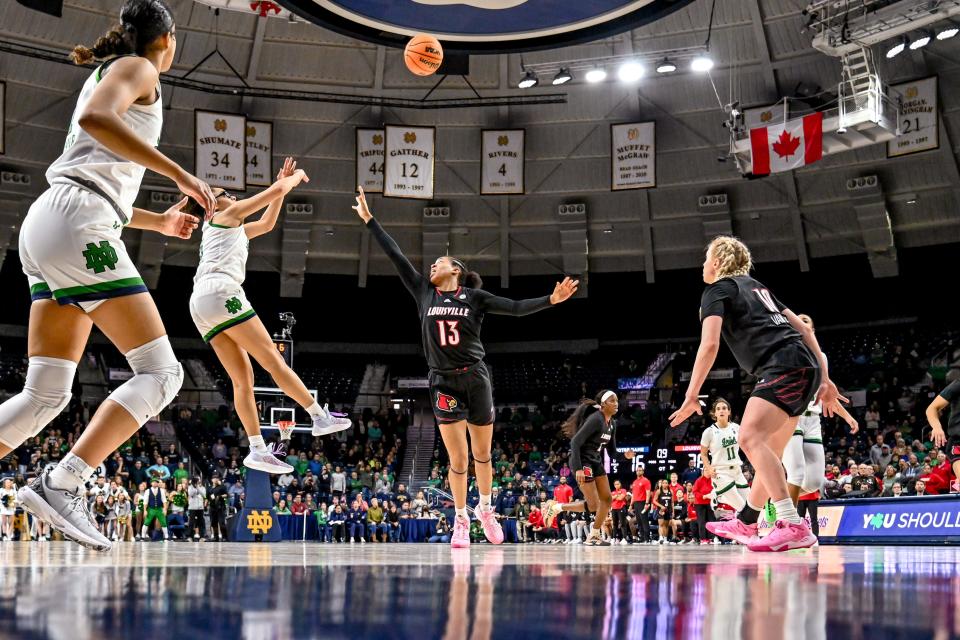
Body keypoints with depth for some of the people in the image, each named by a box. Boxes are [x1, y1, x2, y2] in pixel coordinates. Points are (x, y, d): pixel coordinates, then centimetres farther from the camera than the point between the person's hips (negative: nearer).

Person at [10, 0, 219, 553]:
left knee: (46, 393, 5)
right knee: (160, 372, -12)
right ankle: (61, 484, -22)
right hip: (77, 222, -10)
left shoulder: (109, 73, 30)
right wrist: (181, 174, -20)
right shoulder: (137, 68, 3)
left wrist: (160, 222, 39)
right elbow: (94, 118, -21)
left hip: (48, 224, 10)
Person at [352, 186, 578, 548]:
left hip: (475, 379, 0)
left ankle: (485, 509, 32)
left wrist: (550, 300, -18)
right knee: (458, 459, -4)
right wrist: (369, 219, 6)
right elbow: (396, 256, 6)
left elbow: (515, 308, -4)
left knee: (482, 454, 10)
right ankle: (460, 521, 13)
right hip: (443, 382, 0)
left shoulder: (474, 296, 2)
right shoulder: (424, 292, 6)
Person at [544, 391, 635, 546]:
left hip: (596, 462, 9)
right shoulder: (595, 419, -20)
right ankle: (556, 508, 9)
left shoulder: (612, 423, 7)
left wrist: (625, 455, -8)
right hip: (582, 462, -9)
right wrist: (578, 469, -29)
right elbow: (575, 442, -24)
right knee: (593, 505, -7)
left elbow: (611, 451, 13)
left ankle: (594, 536, 17)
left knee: (607, 499, 6)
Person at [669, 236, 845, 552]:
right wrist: (824, 379, 23)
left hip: (783, 367, -9)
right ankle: (745, 524, 32)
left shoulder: (717, 290, 5)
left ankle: (794, 526, -34)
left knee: (751, 438, -21)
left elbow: (710, 344, -11)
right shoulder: (755, 286, 28)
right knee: (768, 452, 19)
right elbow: (803, 328, 24)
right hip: (807, 366, 9)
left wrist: (691, 396, -11)